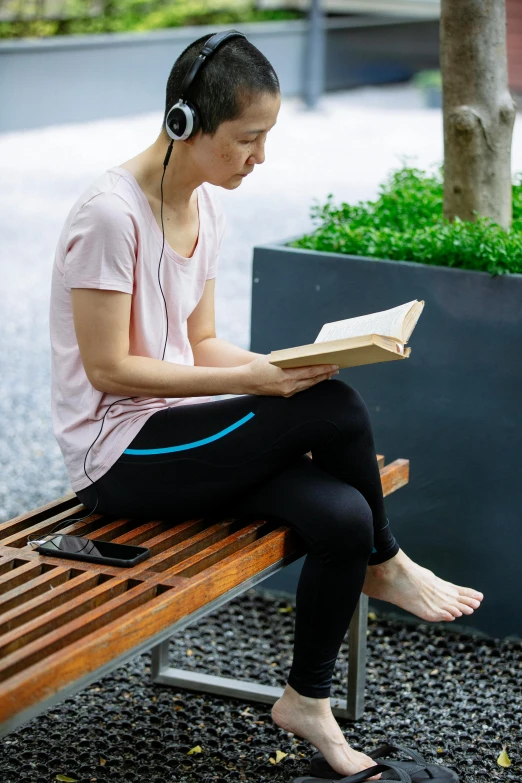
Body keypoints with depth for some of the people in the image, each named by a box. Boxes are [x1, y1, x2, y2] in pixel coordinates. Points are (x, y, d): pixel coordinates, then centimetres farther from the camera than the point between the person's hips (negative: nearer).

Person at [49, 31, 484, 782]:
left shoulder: (205, 204, 7)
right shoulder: (110, 214, -19)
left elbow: (201, 343, 11)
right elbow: (110, 369, -19)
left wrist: (284, 365, -7)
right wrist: (249, 380, -23)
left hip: (177, 429, 8)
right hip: (117, 454, -8)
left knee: (341, 515, -16)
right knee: (334, 408, -23)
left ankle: (307, 700, 3)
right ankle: (385, 566, 5)